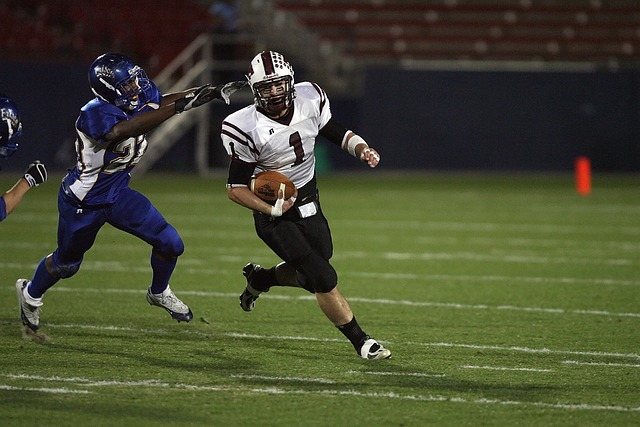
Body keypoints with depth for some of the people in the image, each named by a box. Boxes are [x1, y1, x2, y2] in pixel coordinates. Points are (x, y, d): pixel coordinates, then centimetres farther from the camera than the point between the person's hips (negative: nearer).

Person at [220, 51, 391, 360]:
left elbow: (337, 134, 7)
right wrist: (271, 210, -29)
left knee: (309, 275, 14)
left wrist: (362, 149, -14)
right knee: (324, 279, -11)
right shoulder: (246, 128, -21)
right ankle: (361, 342, 4)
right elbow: (235, 189, -14)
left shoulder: (310, 99, -9)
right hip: (275, 214, -6)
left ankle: (259, 279, 41)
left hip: (309, 205, 6)